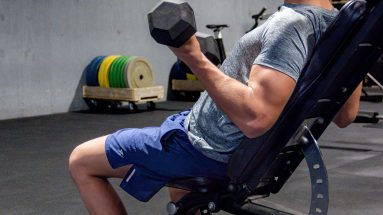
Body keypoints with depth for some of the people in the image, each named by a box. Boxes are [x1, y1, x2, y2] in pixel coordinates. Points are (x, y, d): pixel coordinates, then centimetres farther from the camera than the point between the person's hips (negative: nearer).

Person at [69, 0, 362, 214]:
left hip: (207, 148, -9)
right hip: (244, 152, 9)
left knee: (81, 161, 5)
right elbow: (345, 116, 8)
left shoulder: (293, 24, -30)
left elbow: (254, 118, -40)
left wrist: (195, 58, -32)